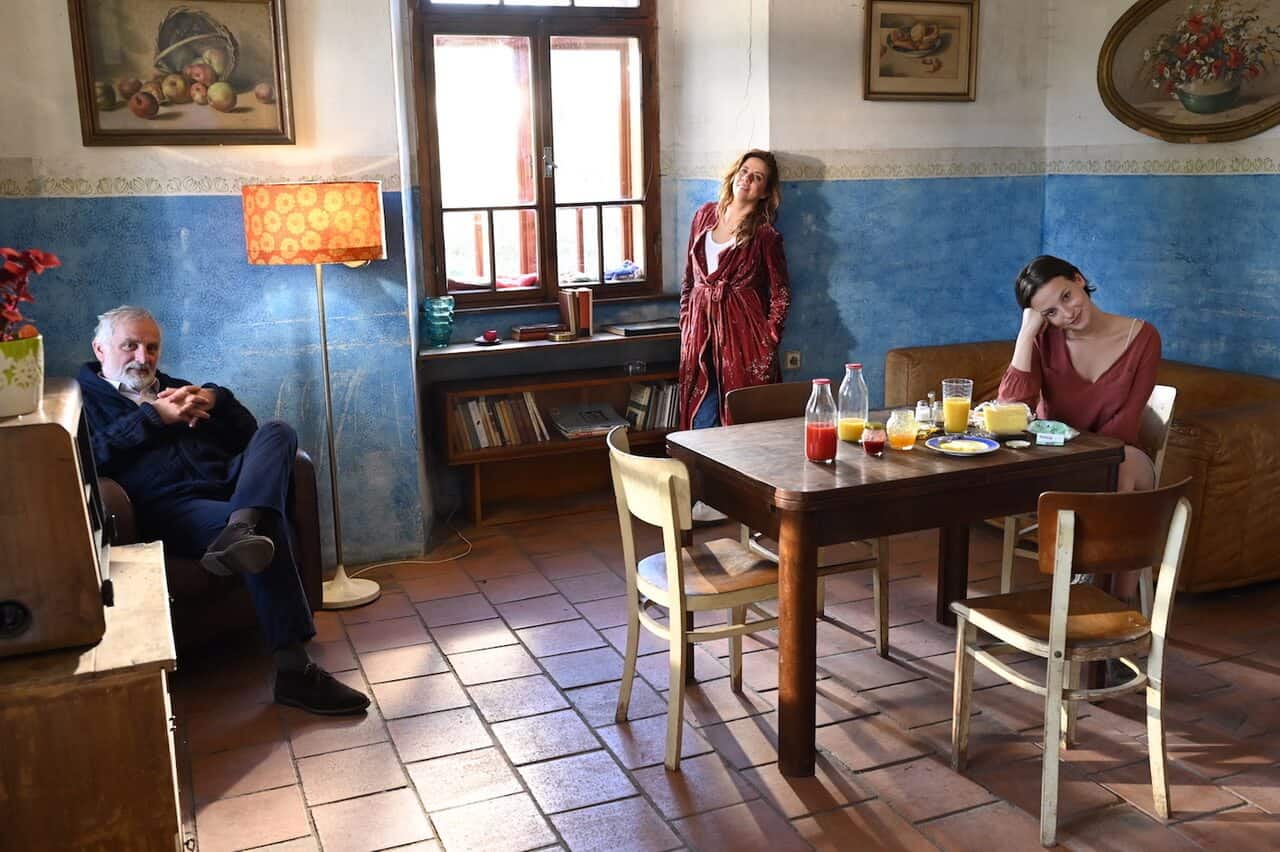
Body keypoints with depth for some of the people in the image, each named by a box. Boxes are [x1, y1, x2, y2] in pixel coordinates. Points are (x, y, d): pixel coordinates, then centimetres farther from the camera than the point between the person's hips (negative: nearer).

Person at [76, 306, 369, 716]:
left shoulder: (173, 388, 32)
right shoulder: (81, 395, 18)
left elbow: (246, 433, 22)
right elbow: (93, 455, -6)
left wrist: (214, 400, 4)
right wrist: (154, 417, -7)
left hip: (226, 482, 6)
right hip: (170, 505, -6)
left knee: (276, 432, -22)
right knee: (266, 525, -34)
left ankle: (240, 529, -50)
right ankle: (294, 671, -38)